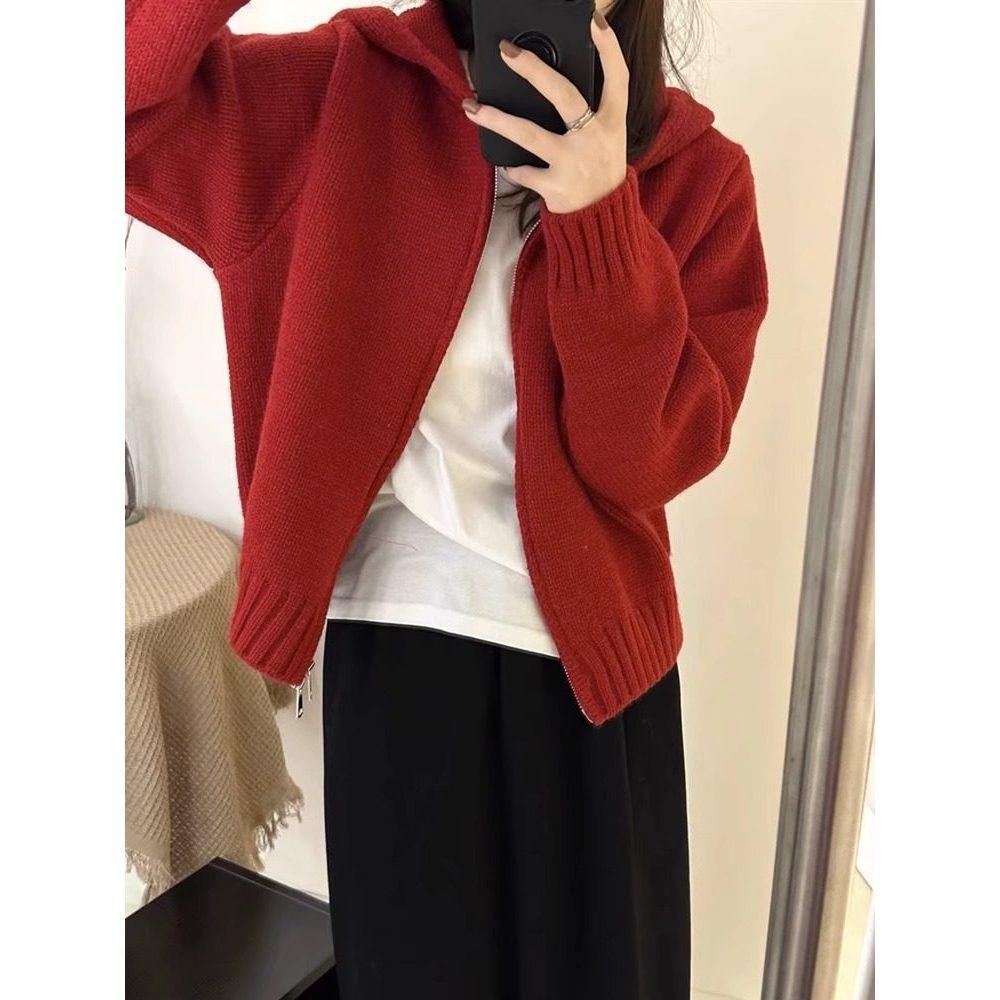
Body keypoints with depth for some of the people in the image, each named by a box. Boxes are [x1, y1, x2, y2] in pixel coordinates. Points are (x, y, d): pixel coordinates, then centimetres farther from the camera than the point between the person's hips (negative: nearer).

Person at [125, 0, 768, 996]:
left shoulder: (697, 171, -5)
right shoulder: (349, 92, -5)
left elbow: (661, 449, -14)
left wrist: (602, 219, -26)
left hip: (594, 654, 2)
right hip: (400, 637, 0)